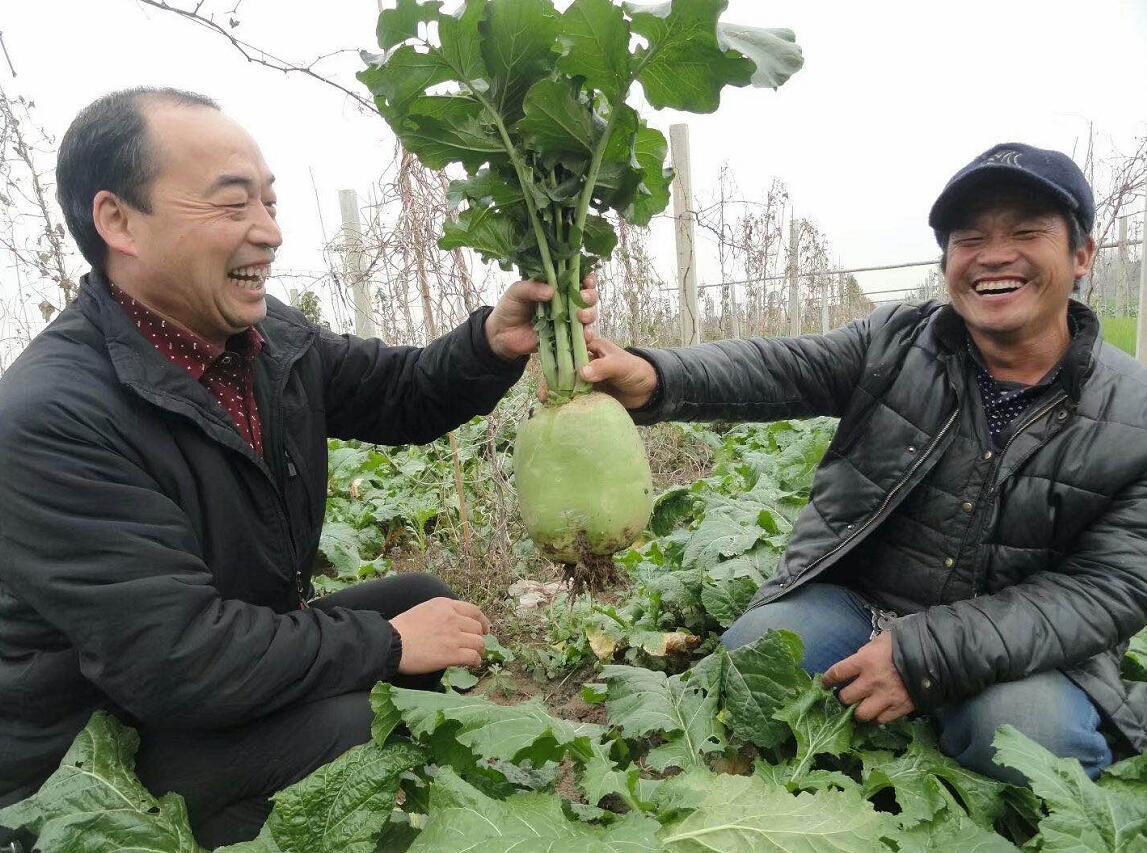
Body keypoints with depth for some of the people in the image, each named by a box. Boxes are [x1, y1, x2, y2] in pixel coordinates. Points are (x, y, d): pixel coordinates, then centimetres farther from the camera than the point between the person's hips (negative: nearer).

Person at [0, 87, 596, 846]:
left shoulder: (271, 334, -6)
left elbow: (402, 395, 3)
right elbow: (169, 658, -33)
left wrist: (495, 343, -19)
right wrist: (388, 644, -24)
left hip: (245, 652, 8)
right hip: (93, 755, -7)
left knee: (423, 599, 4)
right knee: (331, 724, -29)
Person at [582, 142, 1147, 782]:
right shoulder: (897, 340, -3)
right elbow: (775, 368, -17)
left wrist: (929, 654, -24)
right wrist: (653, 379, -39)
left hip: (1017, 644, -1)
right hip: (850, 601, 2)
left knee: (1037, 729, -31)